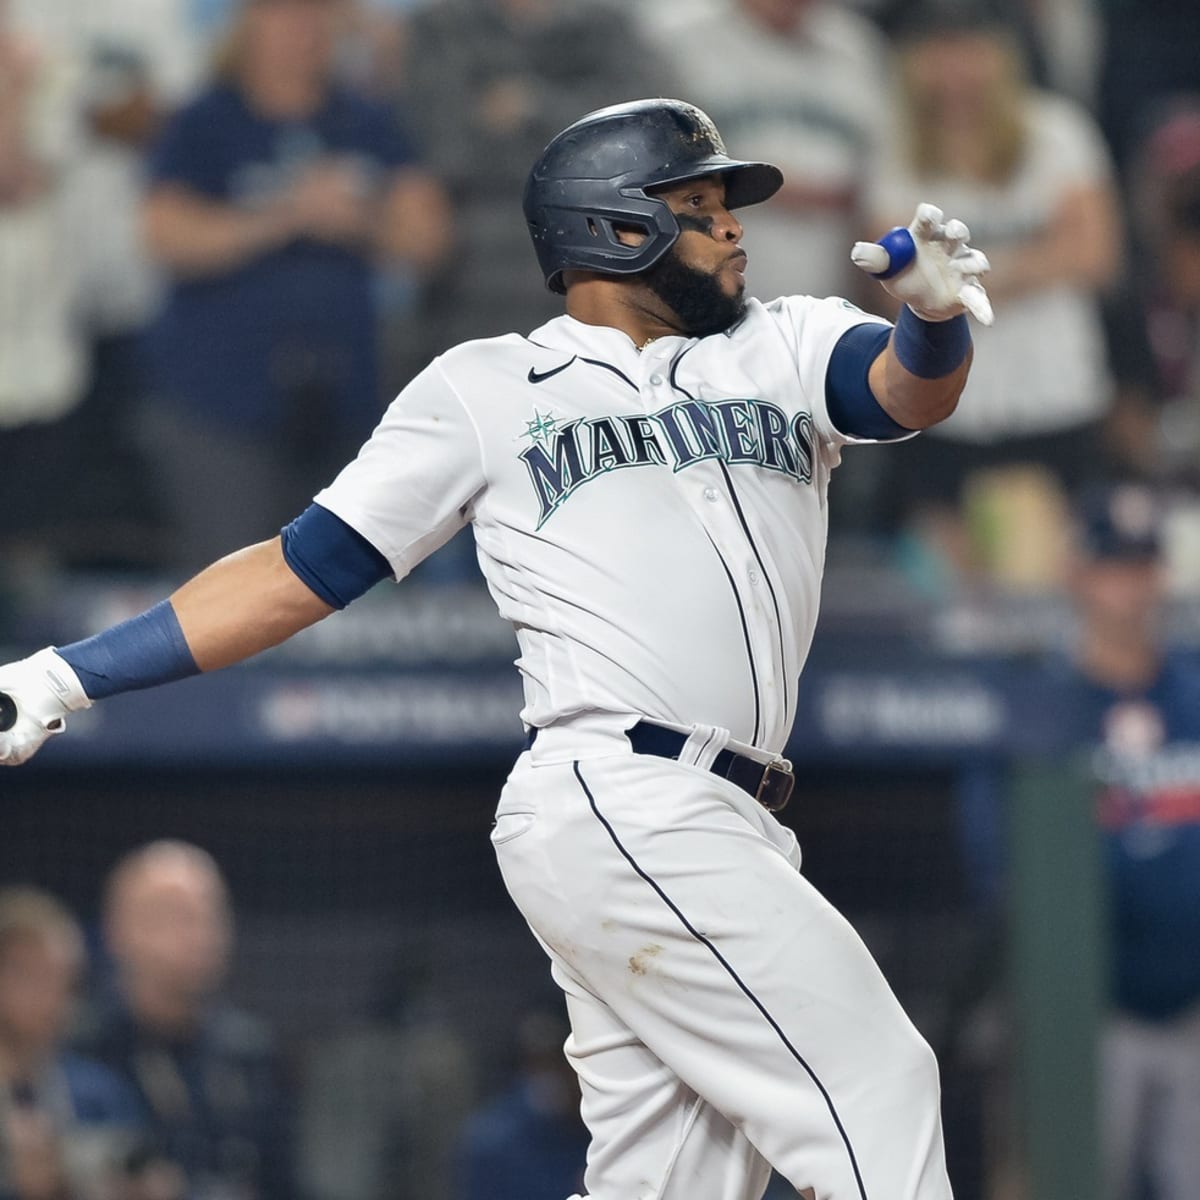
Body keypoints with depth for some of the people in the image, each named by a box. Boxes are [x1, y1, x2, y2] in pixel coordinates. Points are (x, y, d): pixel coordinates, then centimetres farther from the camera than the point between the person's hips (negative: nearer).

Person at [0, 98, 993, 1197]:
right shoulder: (487, 392, 10)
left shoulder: (781, 347, 20)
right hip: (616, 807, -5)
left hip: (717, 836, 5)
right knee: (872, 1085, -14)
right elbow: (306, 568, 12)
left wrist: (936, 317, -25)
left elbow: (908, 391, 0)